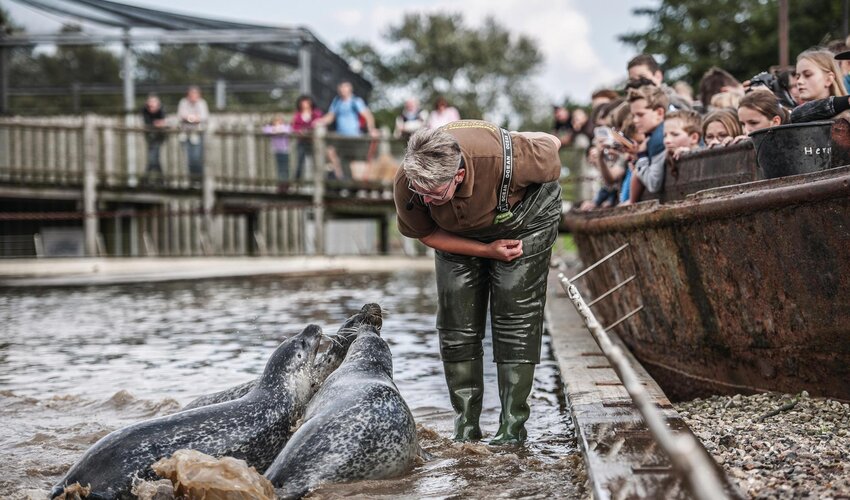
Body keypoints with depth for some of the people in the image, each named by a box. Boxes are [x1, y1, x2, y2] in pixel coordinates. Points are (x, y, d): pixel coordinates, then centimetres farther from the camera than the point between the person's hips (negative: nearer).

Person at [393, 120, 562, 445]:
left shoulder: (506, 160, -42)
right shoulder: (406, 185, -32)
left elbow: (550, 144, -19)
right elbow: (425, 233, -12)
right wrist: (487, 250, -21)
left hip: (523, 222, -3)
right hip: (458, 235, 3)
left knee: (515, 320, -11)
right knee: (456, 325, -3)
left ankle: (512, 428, -6)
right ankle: (465, 429, 6)